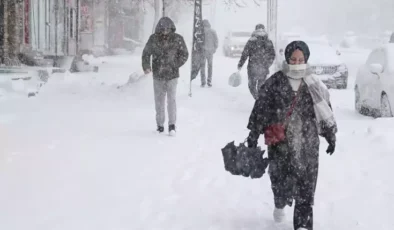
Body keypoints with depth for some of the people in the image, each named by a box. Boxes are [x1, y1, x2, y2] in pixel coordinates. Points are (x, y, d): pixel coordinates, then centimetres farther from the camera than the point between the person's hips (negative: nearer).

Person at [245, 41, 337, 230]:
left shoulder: (314, 85, 3)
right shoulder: (275, 82, -2)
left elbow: (326, 111, 10)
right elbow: (260, 109, 1)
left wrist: (331, 136, 11)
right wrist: (253, 134, 0)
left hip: (307, 143, 1)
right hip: (280, 142, -1)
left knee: (306, 185, -1)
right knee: (280, 179, 4)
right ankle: (280, 204, 37)